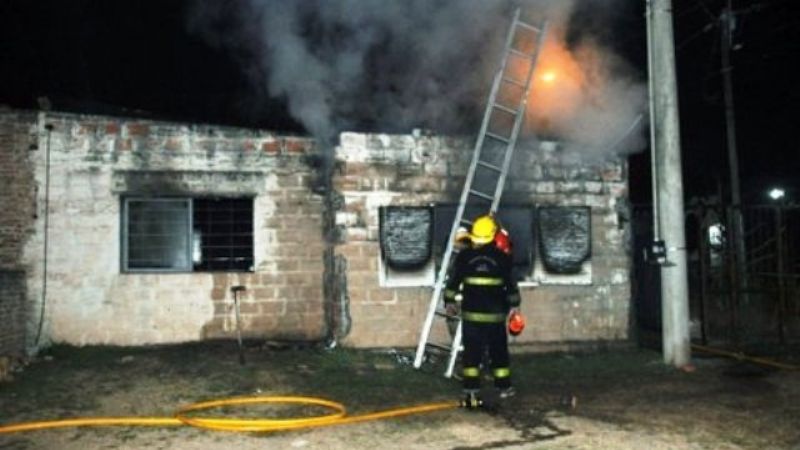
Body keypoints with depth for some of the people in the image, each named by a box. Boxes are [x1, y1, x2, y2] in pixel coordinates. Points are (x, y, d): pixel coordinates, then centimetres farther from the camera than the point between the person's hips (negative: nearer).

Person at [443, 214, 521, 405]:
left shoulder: (464, 256, -3)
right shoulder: (501, 257, -3)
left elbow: (453, 280, 1)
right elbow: (510, 283, 4)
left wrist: (449, 300, 13)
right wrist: (514, 304, 16)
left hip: (471, 313, 0)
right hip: (495, 314, 0)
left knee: (471, 351, 3)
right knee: (498, 351, 14)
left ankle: (471, 389, -1)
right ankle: (504, 386, 24)